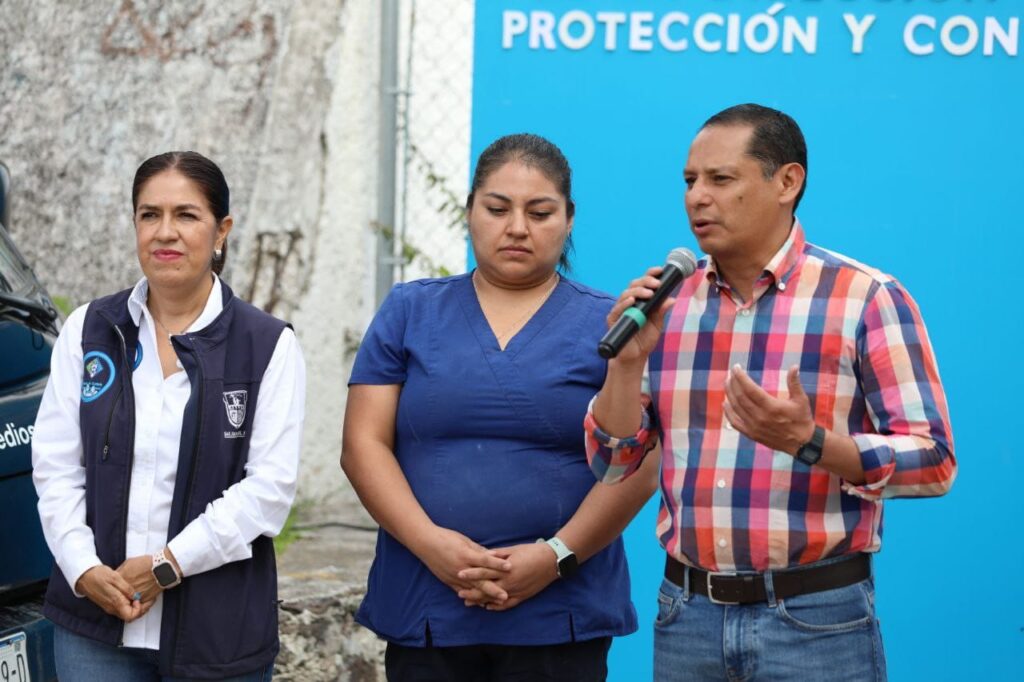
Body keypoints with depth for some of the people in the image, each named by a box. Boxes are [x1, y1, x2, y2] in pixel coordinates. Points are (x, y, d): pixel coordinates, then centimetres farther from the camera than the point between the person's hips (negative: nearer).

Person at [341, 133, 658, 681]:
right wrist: (431, 543, -12)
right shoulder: (409, 312, 9)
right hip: (423, 613, 2)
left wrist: (558, 555, -15)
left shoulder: (606, 325, 4)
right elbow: (364, 445, 2)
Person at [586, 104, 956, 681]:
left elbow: (933, 461, -11)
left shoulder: (868, 298, -7)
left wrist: (810, 443, -24)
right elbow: (614, 465, 7)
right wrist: (629, 360, -8)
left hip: (817, 620, -4)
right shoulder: (668, 303, 7)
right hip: (687, 615, 4)